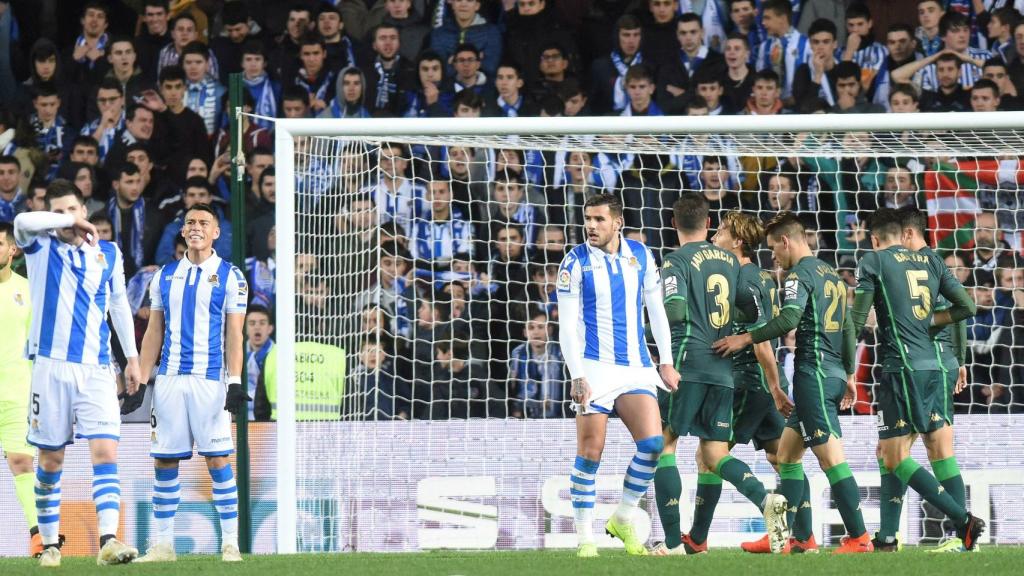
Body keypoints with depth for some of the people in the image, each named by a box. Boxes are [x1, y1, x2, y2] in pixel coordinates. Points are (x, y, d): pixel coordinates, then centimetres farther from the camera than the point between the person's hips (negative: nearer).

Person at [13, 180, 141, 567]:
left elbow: (119, 305, 20)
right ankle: (50, 543, 16)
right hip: (51, 365, -1)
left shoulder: (108, 253, 12)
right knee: (50, 459, 4)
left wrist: (132, 357, 18)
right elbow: (23, 223, -19)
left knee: (105, 452, -13)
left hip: (96, 369, 1)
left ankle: (108, 540, -23)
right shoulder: (41, 247, 4)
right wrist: (70, 223, -10)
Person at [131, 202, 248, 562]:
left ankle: (230, 543, -4)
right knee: (164, 460, 3)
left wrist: (235, 383, -10)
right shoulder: (165, 276, 13)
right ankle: (162, 543, 8)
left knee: (218, 459, -7)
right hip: (169, 380, 4)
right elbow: (154, 333, 16)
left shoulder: (229, 277, 3)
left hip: (210, 379, -4)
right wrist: (139, 382, 10)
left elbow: (234, 336, 0)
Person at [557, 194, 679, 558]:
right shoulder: (575, 264, -4)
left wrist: (666, 362, 6)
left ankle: (623, 520, 9)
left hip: (636, 368, 3)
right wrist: (577, 376, -16)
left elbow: (656, 310, 13)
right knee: (590, 452, -7)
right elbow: (567, 327, -6)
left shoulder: (640, 256, 6)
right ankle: (585, 538, 3)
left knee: (652, 443, -10)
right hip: (594, 367, -3)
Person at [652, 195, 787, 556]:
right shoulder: (730, 261, 13)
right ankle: (765, 499, -19)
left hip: (687, 364, -5)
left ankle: (672, 541, -5)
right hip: (723, 370, 5)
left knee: (663, 445, 3)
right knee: (713, 454, 8)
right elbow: (753, 309, 15)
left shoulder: (678, 262, -5)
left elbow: (675, 310, -18)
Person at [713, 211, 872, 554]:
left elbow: (790, 317, -24)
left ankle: (859, 538, -13)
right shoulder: (831, 275, 19)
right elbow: (848, 327, 24)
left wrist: (746, 339, -17)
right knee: (787, 453, 14)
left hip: (814, 375, -10)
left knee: (831, 458, -10)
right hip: (834, 373, 10)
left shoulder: (800, 274, -8)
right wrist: (849, 375, 29)